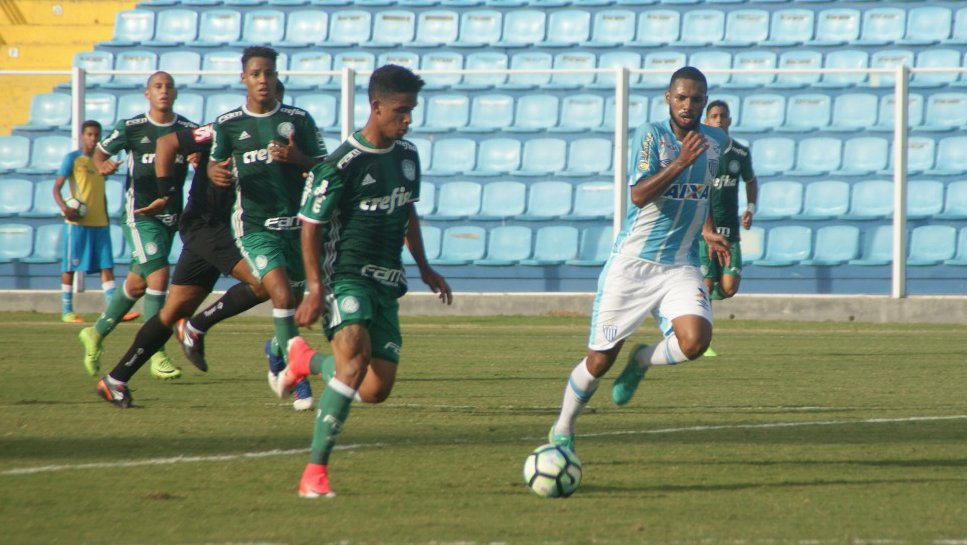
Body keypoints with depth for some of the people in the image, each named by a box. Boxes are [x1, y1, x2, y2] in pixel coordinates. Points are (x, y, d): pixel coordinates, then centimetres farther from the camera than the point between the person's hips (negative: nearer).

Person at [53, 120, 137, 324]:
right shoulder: (72, 158, -2)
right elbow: (57, 187, -7)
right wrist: (64, 207, -25)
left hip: (100, 223, 6)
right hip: (77, 222, -6)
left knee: (107, 265, -2)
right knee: (70, 266, 0)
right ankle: (67, 311, 6)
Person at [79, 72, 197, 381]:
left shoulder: (189, 130, 2)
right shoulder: (130, 128, -3)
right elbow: (100, 152, 8)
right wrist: (103, 165, -15)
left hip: (171, 215, 4)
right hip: (139, 214, -4)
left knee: (137, 284, 12)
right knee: (158, 274, -18)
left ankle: (96, 334, 33)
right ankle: (156, 355, -14)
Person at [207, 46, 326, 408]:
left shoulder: (299, 120, 2)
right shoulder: (227, 124, 2)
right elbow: (215, 162, 14)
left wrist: (296, 158, -16)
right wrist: (216, 172, -10)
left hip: (296, 223, 3)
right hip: (254, 225, -3)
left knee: (295, 302, 12)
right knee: (282, 295, -21)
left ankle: (277, 350, 45)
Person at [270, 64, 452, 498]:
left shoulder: (407, 156, 9)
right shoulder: (342, 164, -13)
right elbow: (311, 226, -10)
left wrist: (424, 268, 27)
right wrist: (315, 289, -18)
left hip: (387, 283, 7)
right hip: (347, 276, -7)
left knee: (375, 391, 0)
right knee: (355, 356, -30)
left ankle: (307, 360, 30)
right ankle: (315, 470, -26)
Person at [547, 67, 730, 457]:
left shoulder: (716, 141, 5)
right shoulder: (652, 135, -10)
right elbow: (639, 194, -23)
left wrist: (707, 231, 13)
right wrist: (680, 162, -33)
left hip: (681, 267, 3)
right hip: (633, 262, -3)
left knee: (696, 340, -24)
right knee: (600, 359, 2)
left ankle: (641, 362, 9)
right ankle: (562, 430, 26)